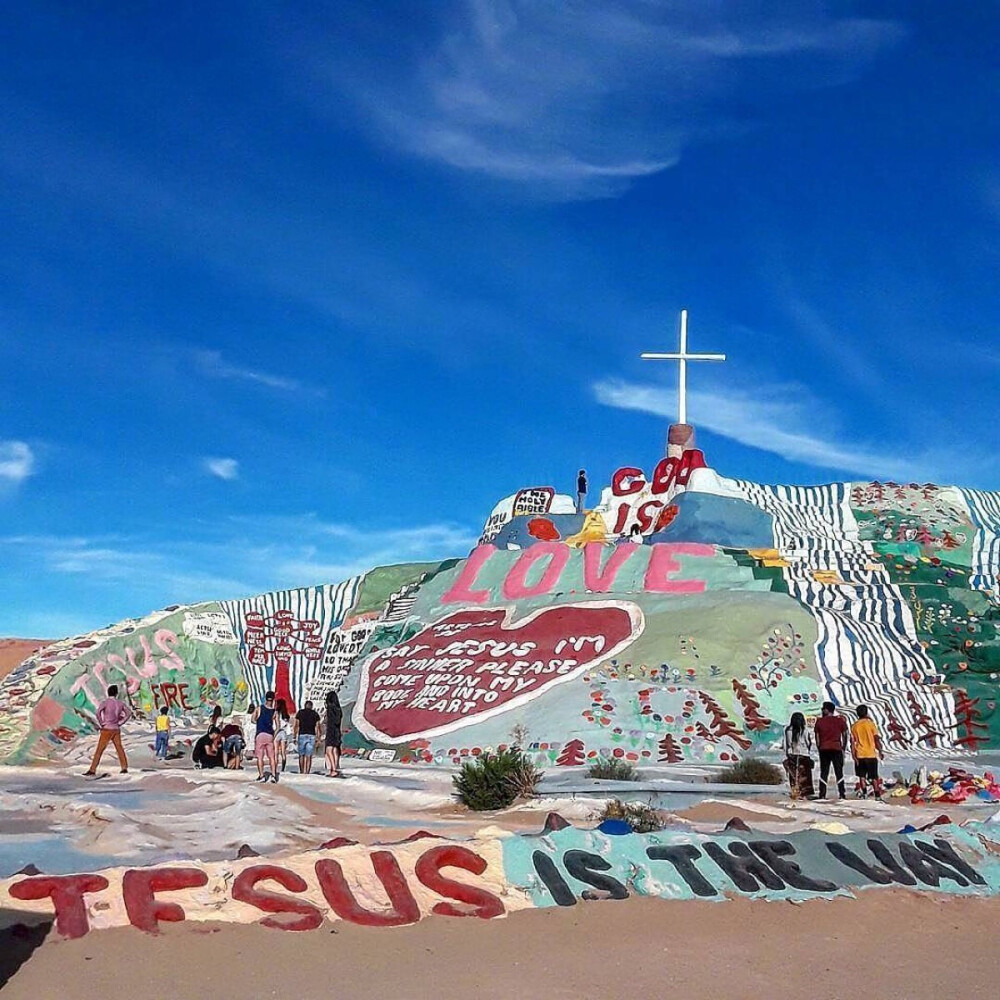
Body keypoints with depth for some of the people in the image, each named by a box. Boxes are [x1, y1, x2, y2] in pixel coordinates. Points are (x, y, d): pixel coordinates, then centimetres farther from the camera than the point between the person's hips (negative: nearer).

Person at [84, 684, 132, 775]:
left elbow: (98, 711, -25)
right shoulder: (120, 703, 4)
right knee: (119, 749, 15)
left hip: (107, 729, -4)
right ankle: (124, 768, 15)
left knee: (99, 750, -4)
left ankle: (92, 770, -8)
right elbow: (129, 713, 12)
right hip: (116, 729, 4)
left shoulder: (106, 702, -10)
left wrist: (101, 723, -13)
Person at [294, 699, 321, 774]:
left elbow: (296, 726, 0)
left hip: (302, 735, 0)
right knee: (309, 756, 1)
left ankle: (301, 771, 11)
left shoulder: (300, 712, 5)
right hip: (311, 736, 0)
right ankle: (307, 772, -6)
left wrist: (295, 737, 3)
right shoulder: (315, 714, 7)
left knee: (301, 755, 11)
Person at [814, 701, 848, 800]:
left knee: (823, 773, 5)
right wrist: (843, 748, 11)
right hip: (837, 748, 0)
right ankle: (841, 793, 0)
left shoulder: (819, 721, 1)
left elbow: (817, 737, 3)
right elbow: (844, 735, 4)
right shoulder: (840, 720, 2)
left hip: (823, 749, 0)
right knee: (839, 772, 5)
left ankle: (822, 794, 0)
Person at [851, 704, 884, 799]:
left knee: (862, 776, 10)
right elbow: (877, 739, -5)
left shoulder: (854, 726, 1)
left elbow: (853, 742, -2)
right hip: (871, 754, -1)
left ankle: (864, 793, 0)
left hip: (859, 755, 2)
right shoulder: (870, 723, -5)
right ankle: (877, 795, 4)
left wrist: (853, 755, 0)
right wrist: (880, 751, 4)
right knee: (874, 777, 6)